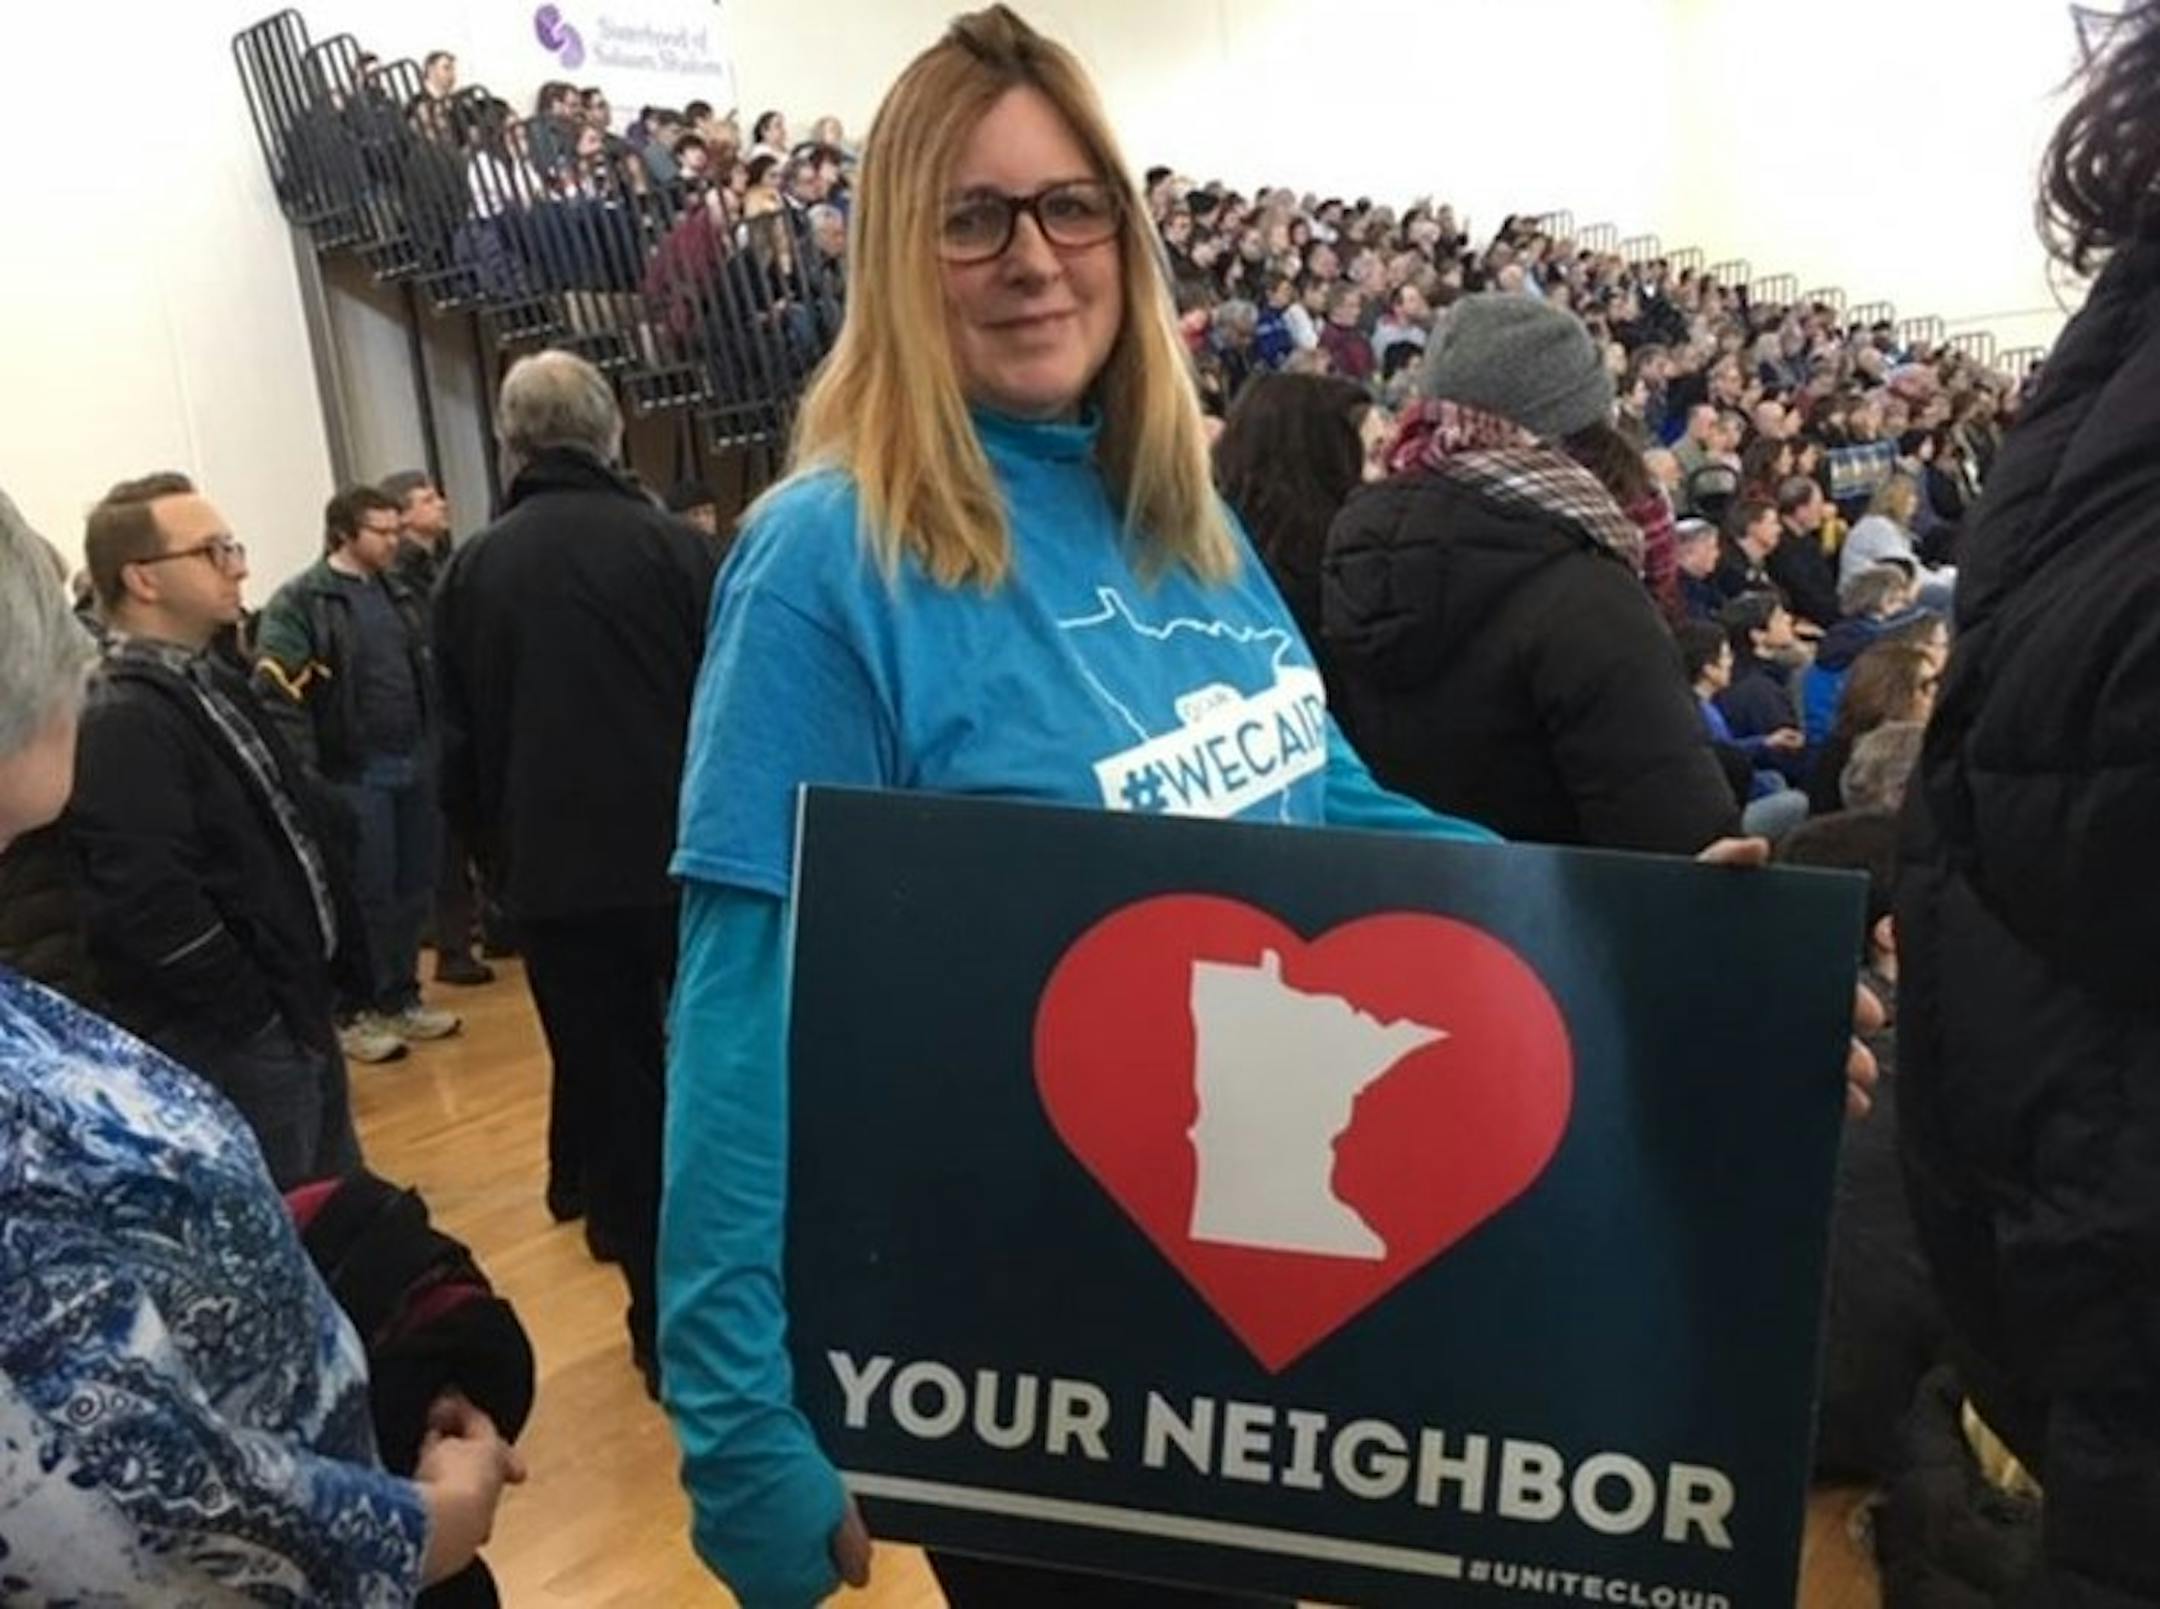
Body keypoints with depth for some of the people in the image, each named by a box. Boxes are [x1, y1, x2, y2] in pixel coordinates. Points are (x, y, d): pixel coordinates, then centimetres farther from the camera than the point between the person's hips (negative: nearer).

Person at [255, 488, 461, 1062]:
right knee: (366, 897, 0)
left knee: (412, 891, 12)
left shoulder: (399, 594, 13)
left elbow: (429, 675, 19)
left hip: (413, 765, 6)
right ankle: (356, 1013, 14)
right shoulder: (300, 603, -9)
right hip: (354, 774, -6)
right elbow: (277, 696, -16)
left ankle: (401, 1000, 25)